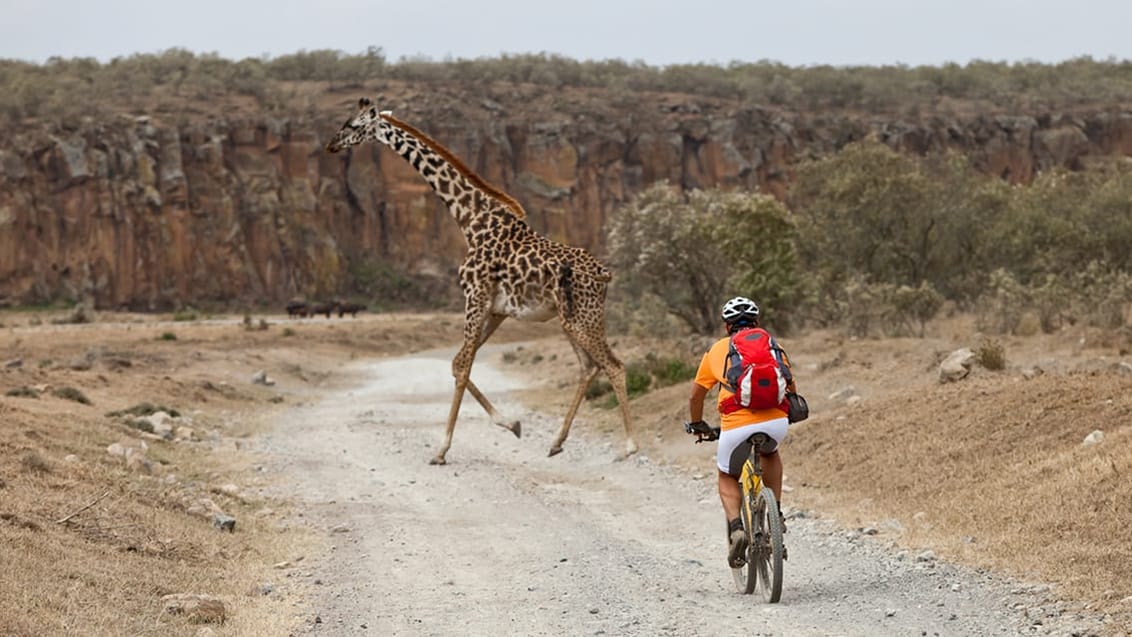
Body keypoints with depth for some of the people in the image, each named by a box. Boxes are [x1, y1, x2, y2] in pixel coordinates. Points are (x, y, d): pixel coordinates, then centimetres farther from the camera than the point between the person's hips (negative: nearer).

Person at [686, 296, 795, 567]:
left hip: (736, 427, -2)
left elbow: (696, 395, 24)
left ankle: (736, 528, -4)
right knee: (770, 454, 37)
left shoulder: (717, 351, 18)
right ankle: (775, 512, 23)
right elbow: (791, 388, 29)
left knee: (727, 478, 22)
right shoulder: (772, 346, 21)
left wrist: (697, 425, 42)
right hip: (776, 423, 2)